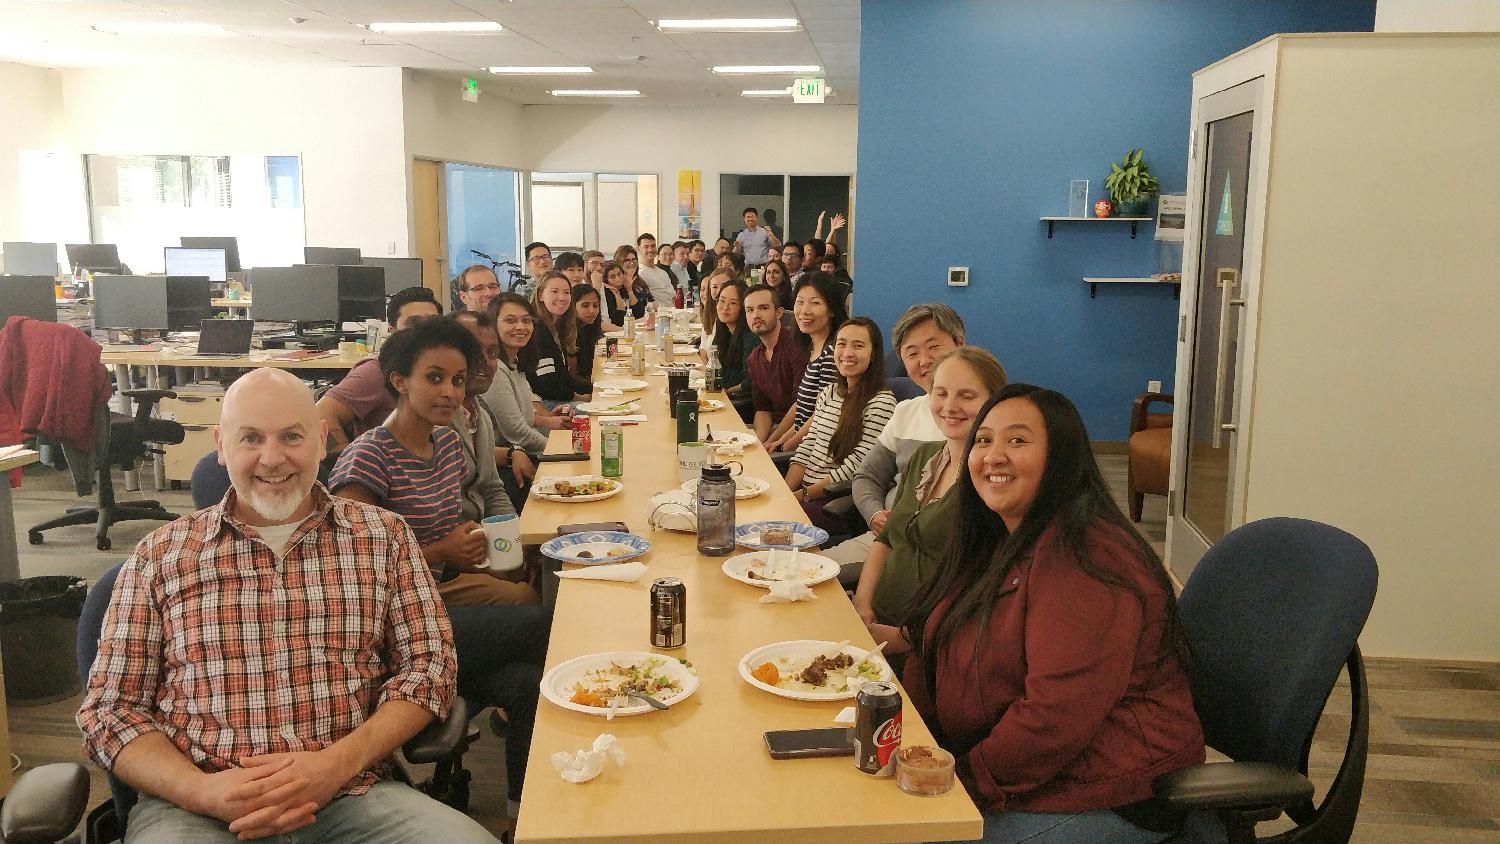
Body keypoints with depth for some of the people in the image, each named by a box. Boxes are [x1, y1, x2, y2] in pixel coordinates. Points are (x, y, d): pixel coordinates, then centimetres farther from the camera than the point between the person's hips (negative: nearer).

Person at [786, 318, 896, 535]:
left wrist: (803, 495, -13)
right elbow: (805, 450, 11)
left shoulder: (881, 402, -10)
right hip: (803, 492, 7)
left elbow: (855, 468, -15)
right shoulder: (828, 392, 15)